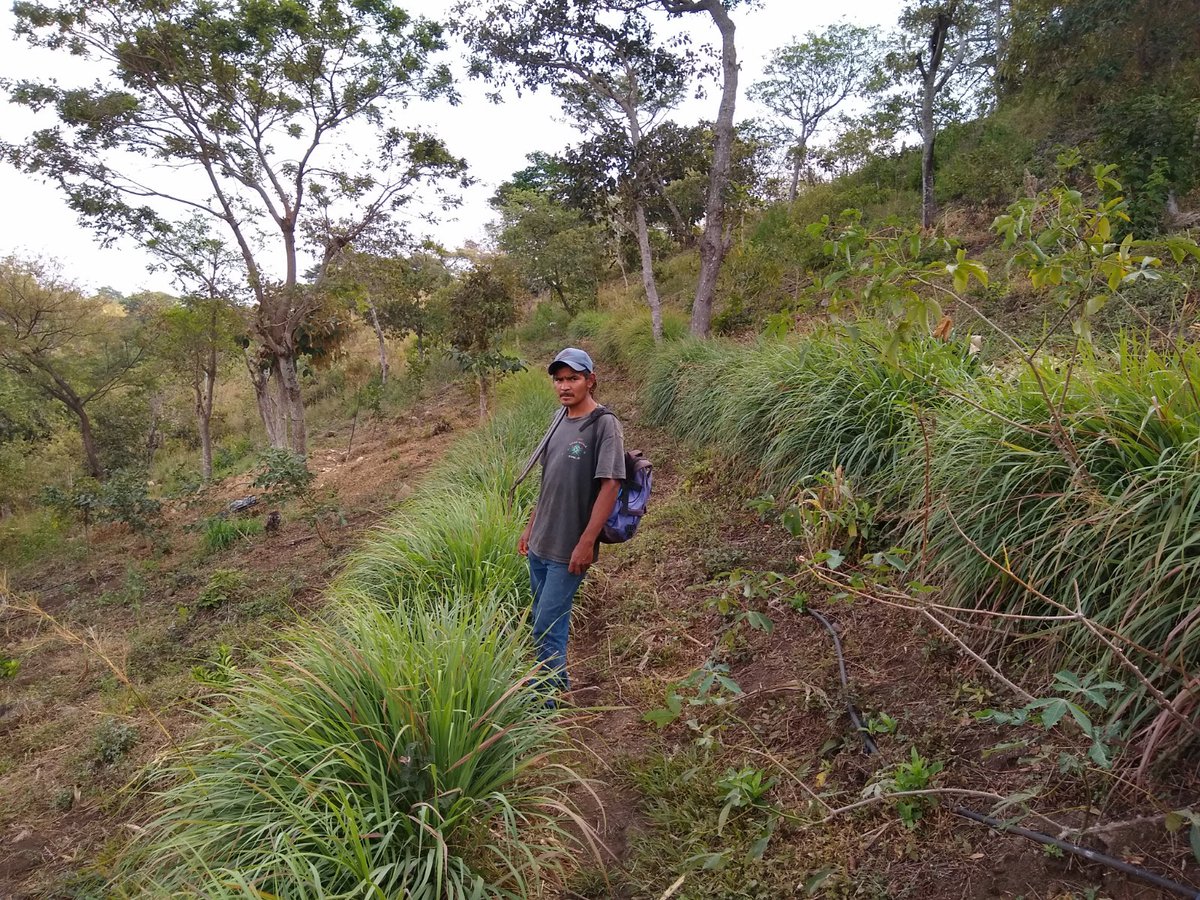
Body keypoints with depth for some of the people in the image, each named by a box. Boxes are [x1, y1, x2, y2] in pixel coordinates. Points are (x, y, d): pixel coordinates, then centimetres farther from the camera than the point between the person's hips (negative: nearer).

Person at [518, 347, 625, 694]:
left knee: (547, 629, -3)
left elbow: (610, 485, -18)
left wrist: (586, 543, -20)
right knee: (548, 623, 17)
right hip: (540, 545, 7)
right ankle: (556, 688, 32)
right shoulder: (560, 420, 9)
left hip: (569, 550, -7)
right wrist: (531, 527, 17)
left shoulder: (604, 424, -13)